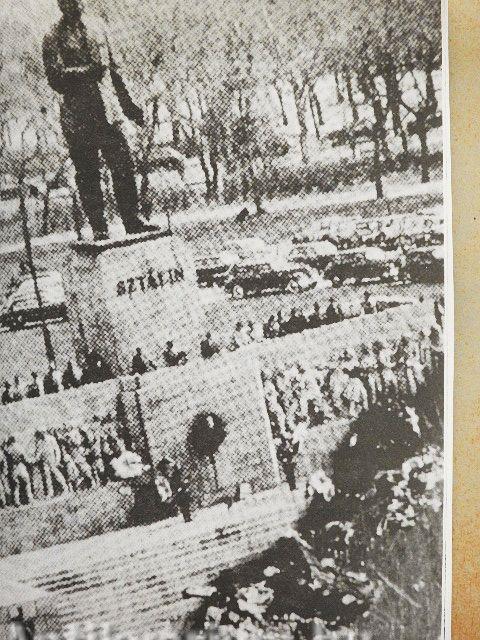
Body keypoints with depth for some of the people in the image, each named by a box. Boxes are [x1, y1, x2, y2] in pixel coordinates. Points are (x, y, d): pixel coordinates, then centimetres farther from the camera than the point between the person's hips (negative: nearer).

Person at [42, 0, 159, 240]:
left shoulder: (96, 27, 17)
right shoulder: (54, 37, 0)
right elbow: (55, 77, -11)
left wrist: (128, 105, 21)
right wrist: (88, 71, -22)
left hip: (108, 112, 4)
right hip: (78, 119, -4)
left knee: (124, 167, 0)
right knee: (87, 175, 0)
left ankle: (132, 222, 9)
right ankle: (98, 228, 7)